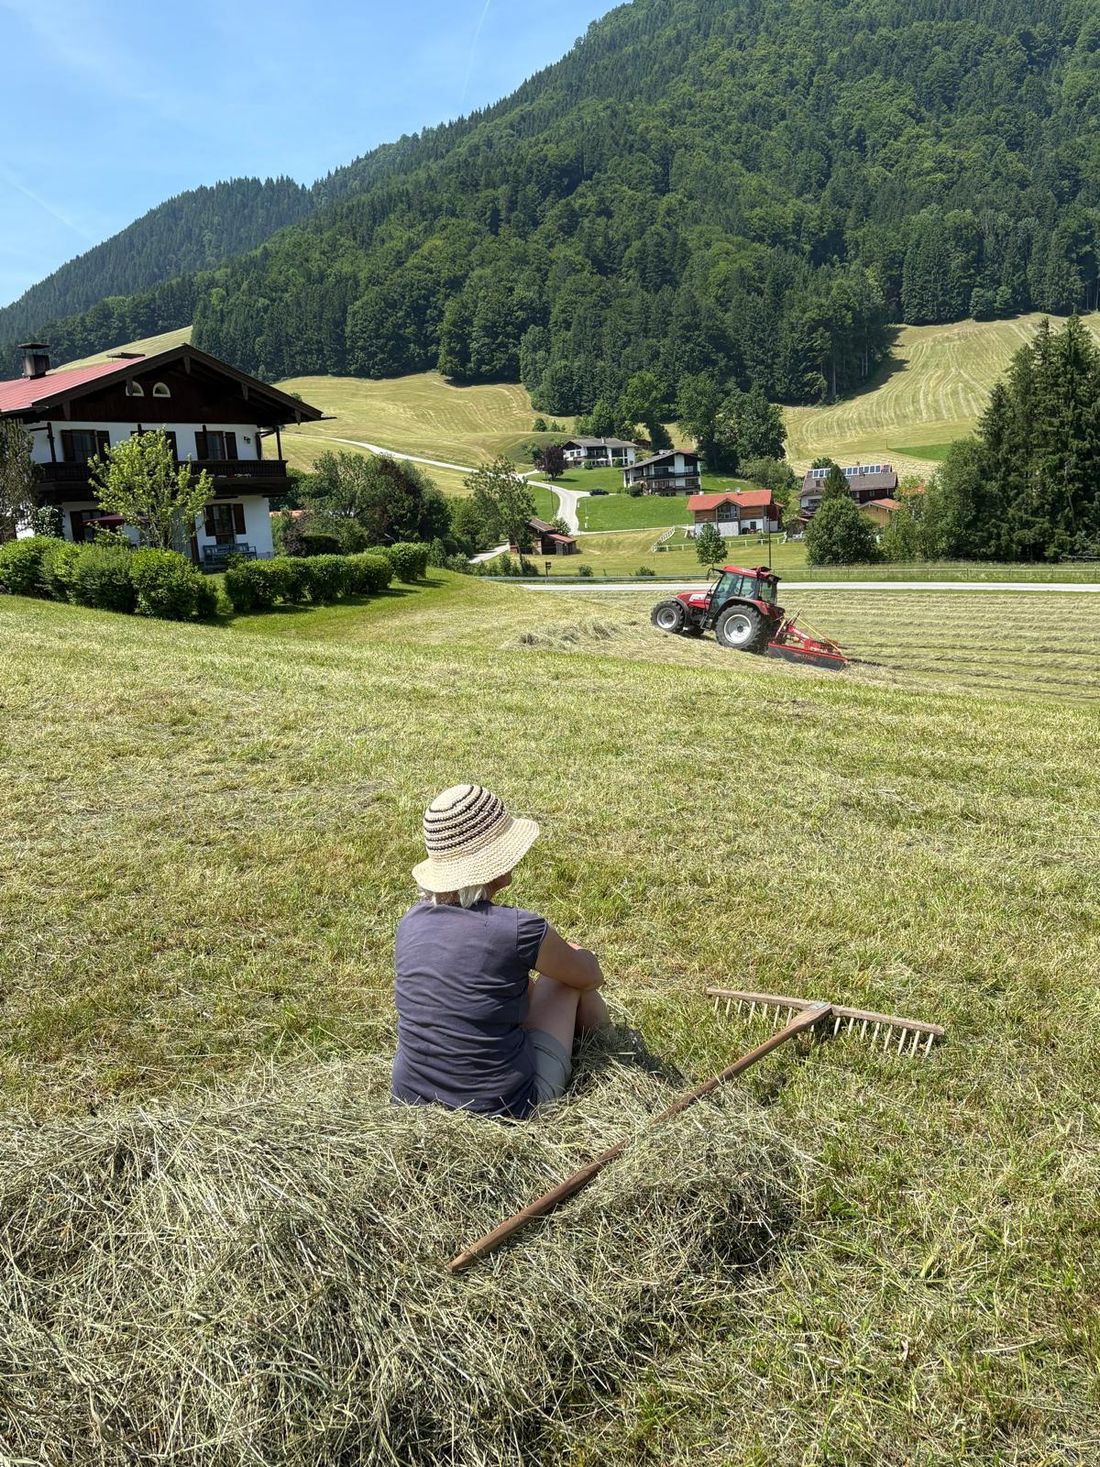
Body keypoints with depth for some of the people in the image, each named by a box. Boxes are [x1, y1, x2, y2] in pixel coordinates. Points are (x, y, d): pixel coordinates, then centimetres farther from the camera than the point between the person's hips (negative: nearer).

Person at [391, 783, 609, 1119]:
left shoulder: (411, 921, -4)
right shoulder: (519, 930, -21)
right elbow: (592, 976, 1)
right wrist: (568, 953, 24)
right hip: (501, 1104, -5)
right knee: (567, 975, 15)